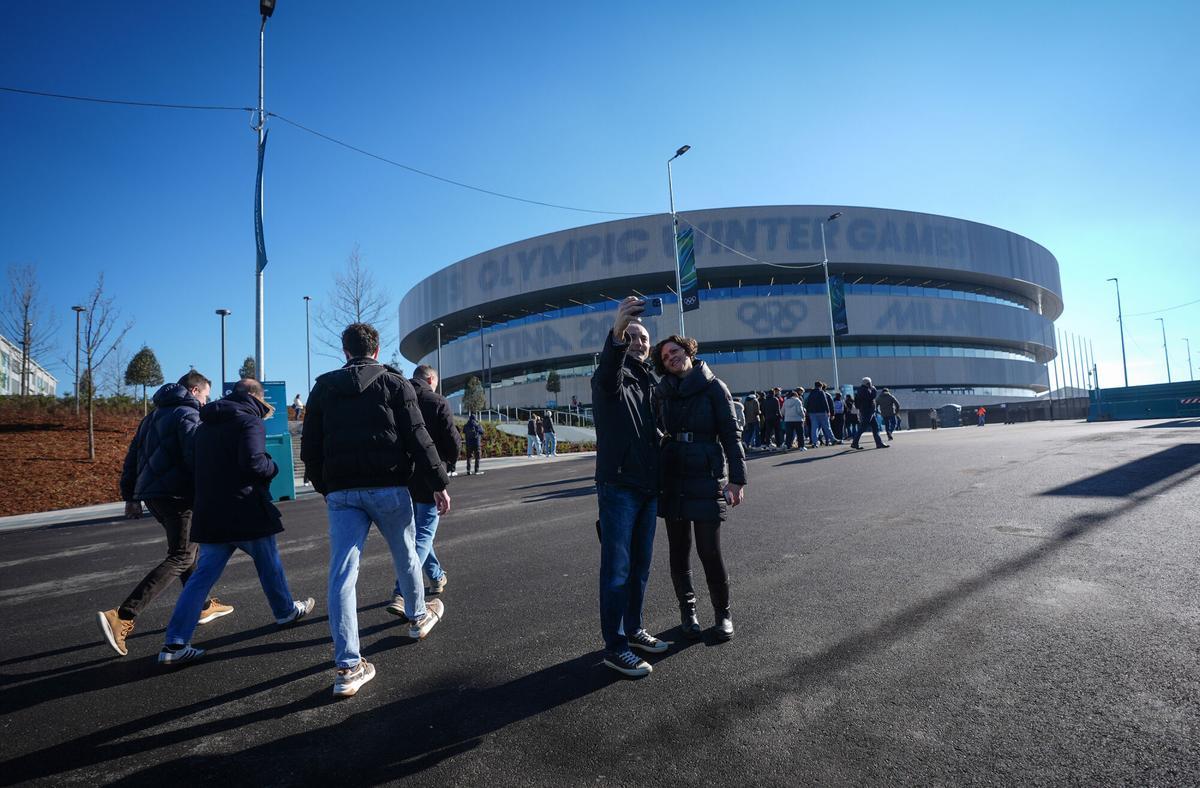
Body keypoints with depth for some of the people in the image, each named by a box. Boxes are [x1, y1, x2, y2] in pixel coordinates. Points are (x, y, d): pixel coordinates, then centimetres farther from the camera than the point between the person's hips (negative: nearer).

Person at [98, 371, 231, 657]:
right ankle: (122, 617, -16)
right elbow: (197, 459, -19)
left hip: (150, 493, 10)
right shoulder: (188, 415, -8)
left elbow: (133, 455, 20)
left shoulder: (154, 415, 19)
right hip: (176, 495, -10)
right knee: (180, 558, -6)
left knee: (187, 547, 20)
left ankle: (202, 606, 28)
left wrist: (131, 496, 23)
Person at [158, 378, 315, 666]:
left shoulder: (205, 426, 14)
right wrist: (273, 467, -5)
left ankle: (175, 644, 4)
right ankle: (286, 611, 32)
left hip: (210, 513, 7)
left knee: (203, 575, 8)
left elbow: (203, 466, 21)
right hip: (245, 511, -6)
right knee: (269, 563, 14)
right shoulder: (250, 422, -13)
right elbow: (254, 463, -25)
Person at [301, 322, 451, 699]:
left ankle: (348, 666, -1)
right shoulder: (395, 382, 0)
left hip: (341, 492, 2)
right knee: (405, 555, 19)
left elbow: (310, 449, 10)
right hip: (388, 487, -2)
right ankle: (418, 617, 41)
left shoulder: (323, 388, 10)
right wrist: (439, 484, -3)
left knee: (342, 574, 2)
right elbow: (417, 438, -8)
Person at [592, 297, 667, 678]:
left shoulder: (650, 382, 16)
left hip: (648, 487, 7)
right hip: (618, 486, -7)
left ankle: (633, 629, 28)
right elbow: (607, 373, -32)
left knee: (640, 564, 15)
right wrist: (616, 333, -51)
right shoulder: (611, 379, -5)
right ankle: (614, 645, 5)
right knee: (617, 567, -3)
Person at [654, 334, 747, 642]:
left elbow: (730, 434, -3)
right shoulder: (662, 392, 7)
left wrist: (736, 478, -11)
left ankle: (722, 614, 19)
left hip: (706, 477, -3)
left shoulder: (713, 387, -2)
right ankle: (688, 611, 27)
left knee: (710, 551, -2)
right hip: (671, 478, 3)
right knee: (679, 551, 10)